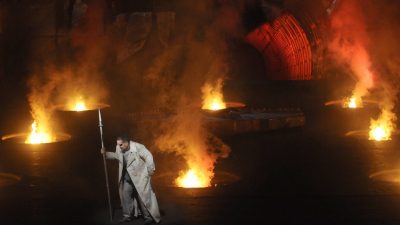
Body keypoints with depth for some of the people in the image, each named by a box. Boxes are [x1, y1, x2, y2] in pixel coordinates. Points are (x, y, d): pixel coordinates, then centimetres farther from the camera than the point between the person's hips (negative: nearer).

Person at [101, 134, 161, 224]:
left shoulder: (138, 147, -20)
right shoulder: (119, 149, -2)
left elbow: (148, 156, -16)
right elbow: (116, 156, 20)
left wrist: (151, 169, -18)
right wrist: (106, 153, 6)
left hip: (140, 176, -6)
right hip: (127, 178, 7)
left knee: (144, 196, -2)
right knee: (126, 195, 10)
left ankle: (149, 216, 7)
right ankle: (127, 216, 24)